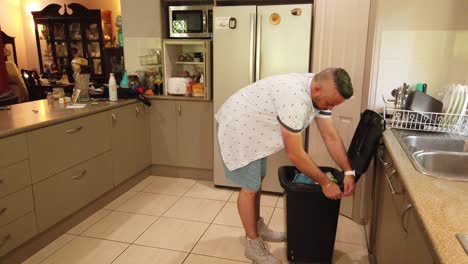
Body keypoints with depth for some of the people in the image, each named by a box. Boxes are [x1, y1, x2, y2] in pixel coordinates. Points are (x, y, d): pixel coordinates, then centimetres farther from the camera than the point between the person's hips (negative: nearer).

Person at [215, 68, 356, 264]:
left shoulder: (320, 93, -9)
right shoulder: (295, 98, -38)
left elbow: (331, 137, -4)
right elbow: (295, 154, -32)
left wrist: (348, 172, -11)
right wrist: (325, 183, -22)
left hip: (255, 128, 9)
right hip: (237, 128, -9)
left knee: (257, 180, 19)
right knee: (250, 188, -2)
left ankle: (257, 226, 38)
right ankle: (253, 244, 14)